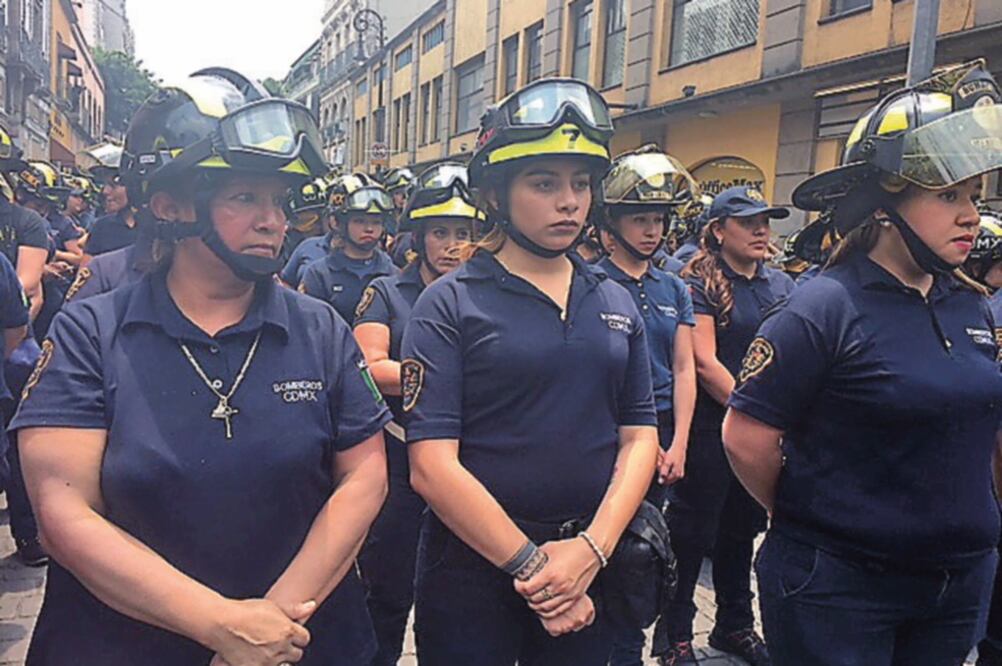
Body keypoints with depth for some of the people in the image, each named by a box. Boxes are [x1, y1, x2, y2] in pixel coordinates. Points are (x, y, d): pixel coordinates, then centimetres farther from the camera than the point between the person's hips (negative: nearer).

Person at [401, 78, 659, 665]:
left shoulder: (616, 304, 5)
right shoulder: (451, 304, -9)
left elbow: (640, 436, 2)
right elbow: (432, 465, -15)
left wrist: (592, 549, -11)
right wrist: (532, 565, -15)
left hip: (593, 566, 4)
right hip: (473, 561, -4)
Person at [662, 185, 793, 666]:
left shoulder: (781, 284, 10)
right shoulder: (702, 283, -8)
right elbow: (704, 362, -16)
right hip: (711, 426, -6)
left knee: (742, 529, 19)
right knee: (692, 533, 4)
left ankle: (735, 626, 36)